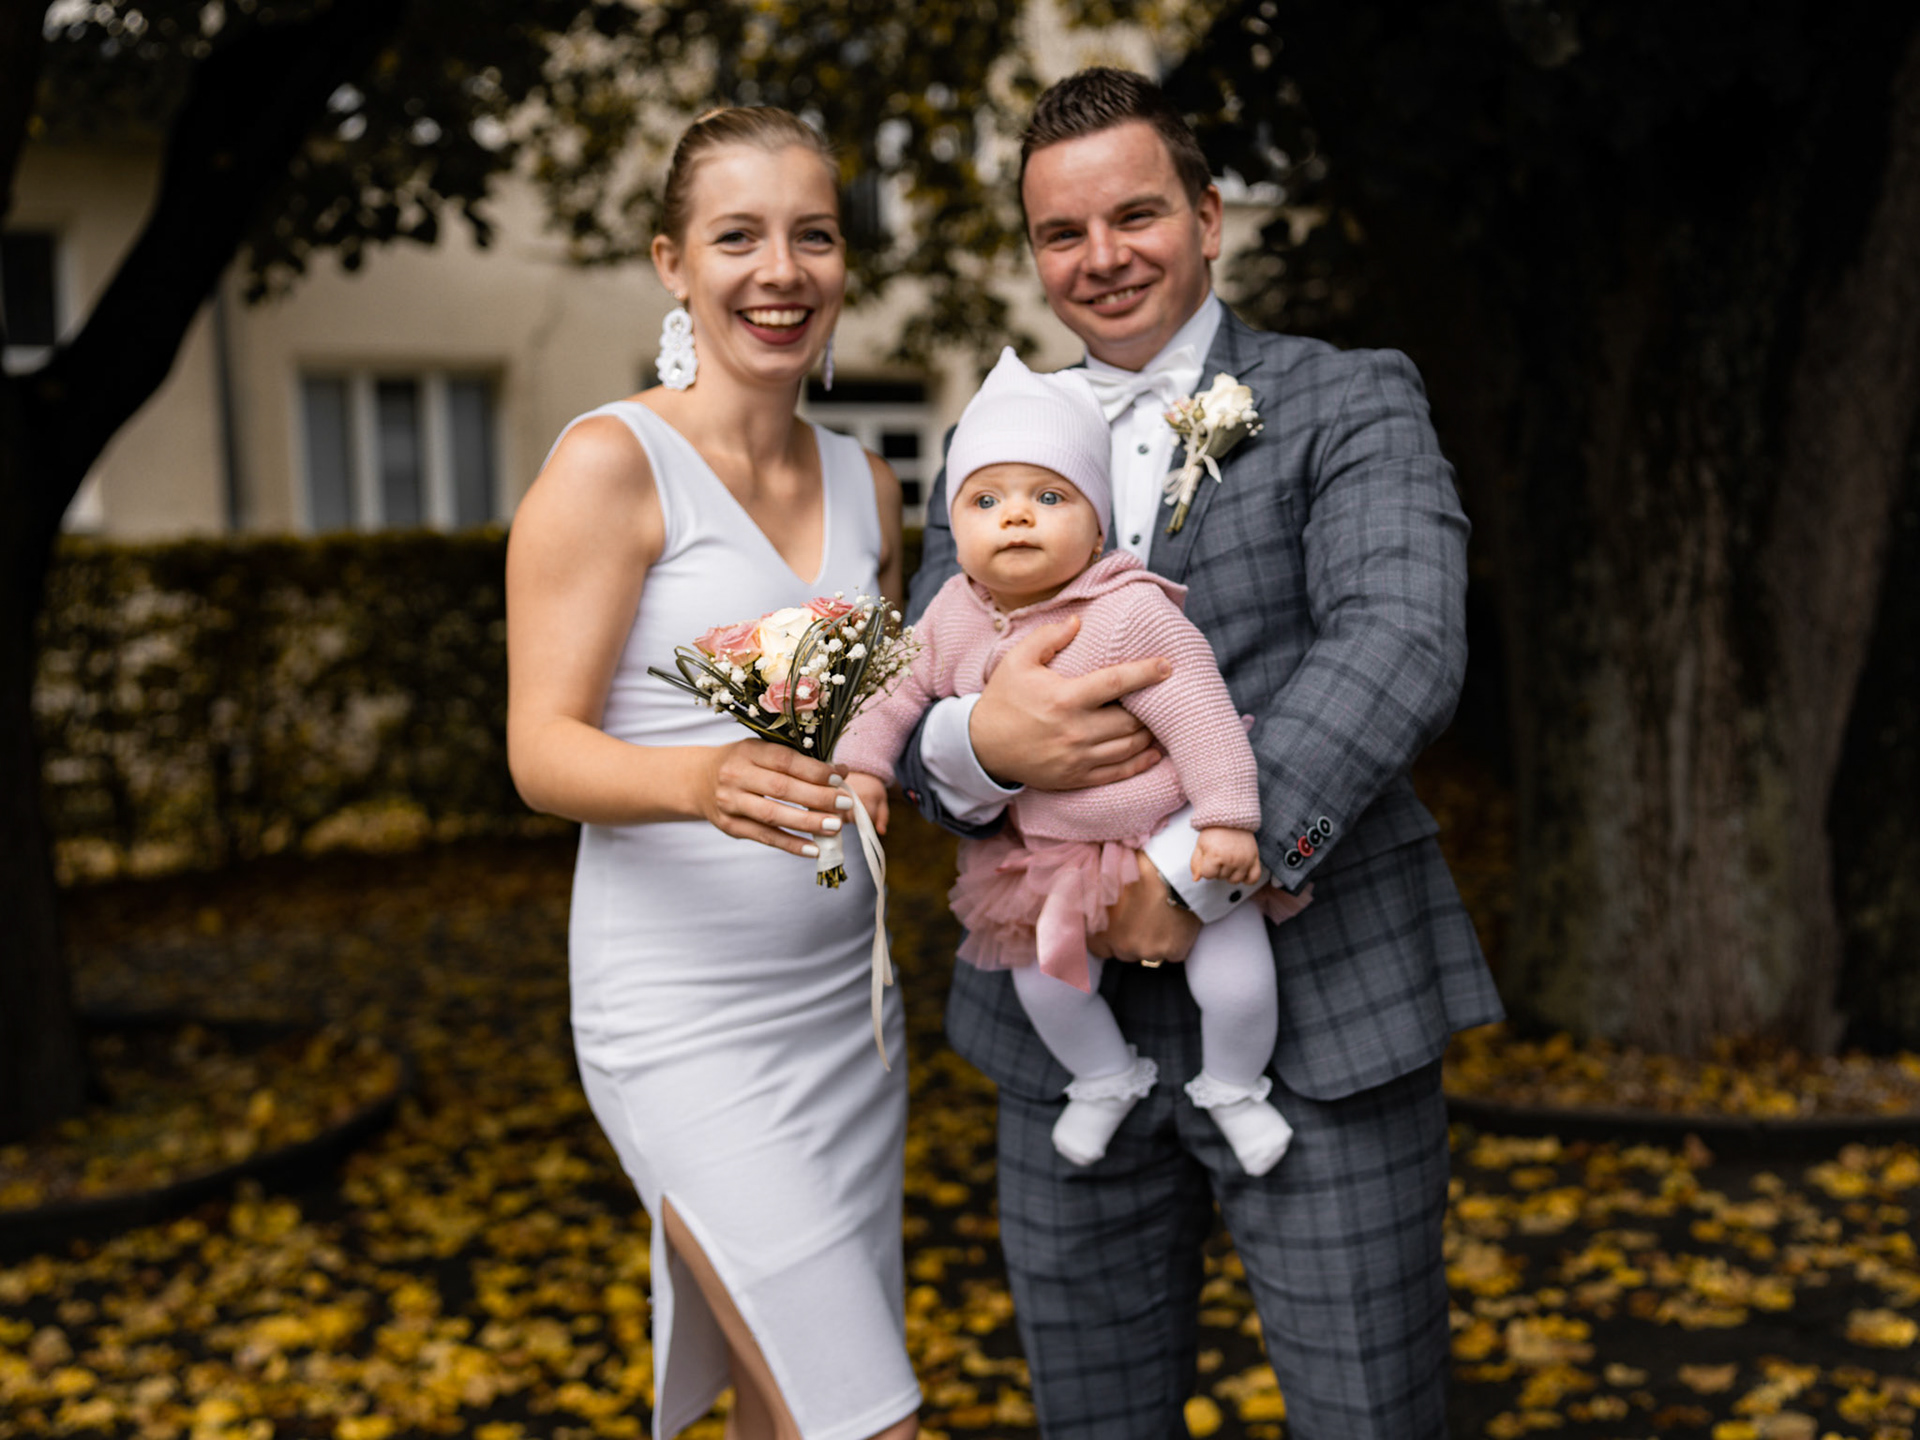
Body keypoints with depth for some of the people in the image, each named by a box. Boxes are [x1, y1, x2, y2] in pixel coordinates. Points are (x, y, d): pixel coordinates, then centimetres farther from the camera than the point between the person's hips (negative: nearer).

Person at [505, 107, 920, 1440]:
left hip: (844, 997, 7)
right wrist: (700, 780, -33)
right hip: (687, 1016, -6)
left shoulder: (864, 481, 11)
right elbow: (543, 752, -14)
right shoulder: (611, 464, -9)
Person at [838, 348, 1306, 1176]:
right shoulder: (955, 617, -7)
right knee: (1042, 976, 7)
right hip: (1056, 851, 5)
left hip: (1179, 836, -5)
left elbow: (1197, 710, -25)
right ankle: (1107, 1080, 37)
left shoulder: (1129, 614, -26)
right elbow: (905, 685, 9)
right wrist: (863, 762, 0)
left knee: (1234, 977, -9)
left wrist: (1226, 820, -27)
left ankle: (1231, 1088, 24)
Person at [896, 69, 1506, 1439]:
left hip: (1318, 1018, -3)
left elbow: (1403, 644, -17)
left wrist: (1197, 867, -22)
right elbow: (908, 715, 4)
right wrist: (985, 738, -21)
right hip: (1069, 1030, 4)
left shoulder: (1348, 403, 0)